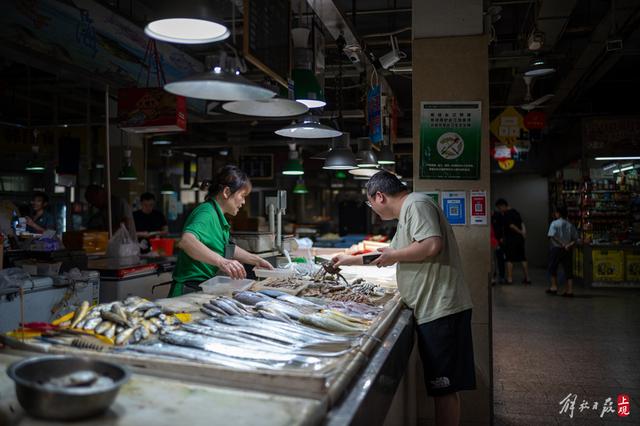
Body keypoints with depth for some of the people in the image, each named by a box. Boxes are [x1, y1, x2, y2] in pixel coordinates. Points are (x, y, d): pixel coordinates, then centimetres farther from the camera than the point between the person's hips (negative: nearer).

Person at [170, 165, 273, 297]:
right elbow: (186, 241, -34)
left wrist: (256, 260, 26)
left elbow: (227, 248, 31)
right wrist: (222, 262, -43)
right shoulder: (207, 212, -15)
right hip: (190, 292, -9)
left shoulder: (217, 216, 16)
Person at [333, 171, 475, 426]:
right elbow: (391, 254, 34)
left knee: (444, 387, -4)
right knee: (443, 386, 13)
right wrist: (350, 260, 37)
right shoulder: (406, 213, 22)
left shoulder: (416, 204, -10)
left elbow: (432, 245, -25)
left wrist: (393, 256, -10)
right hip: (432, 310, 10)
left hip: (440, 309, -10)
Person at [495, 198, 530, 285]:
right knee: (522, 258, 11)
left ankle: (509, 279, -1)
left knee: (509, 259, -2)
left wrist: (520, 232, -5)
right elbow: (522, 223, 10)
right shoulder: (515, 212, 15)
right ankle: (527, 278, 14)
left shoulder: (506, 215, -12)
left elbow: (511, 226, -16)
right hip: (519, 239, 8)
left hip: (510, 239, -8)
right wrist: (523, 231, -3)